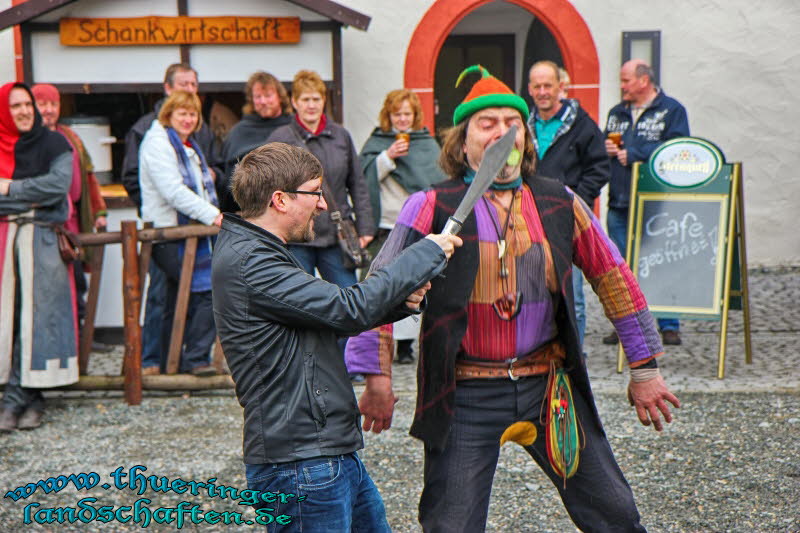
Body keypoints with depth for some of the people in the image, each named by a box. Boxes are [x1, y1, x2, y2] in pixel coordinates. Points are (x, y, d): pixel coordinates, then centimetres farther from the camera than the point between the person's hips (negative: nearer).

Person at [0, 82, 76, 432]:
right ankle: (28, 399, 2)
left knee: (37, 316, -4)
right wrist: (32, 197, -7)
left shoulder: (53, 144, 6)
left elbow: (59, 184, -8)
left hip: (42, 241, -2)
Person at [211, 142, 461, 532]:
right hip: (300, 466, -10)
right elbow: (350, 310, -23)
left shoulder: (264, 253, 15)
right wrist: (427, 253, -12)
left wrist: (401, 298, -4)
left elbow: (334, 317, 14)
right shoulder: (247, 264, -19)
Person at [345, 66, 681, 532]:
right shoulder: (434, 208, -6)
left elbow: (613, 278, 11)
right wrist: (377, 376, -9)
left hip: (550, 387, 3)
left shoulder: (560, 204, 4)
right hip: (466, 397, -3)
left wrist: (645, 369, 11)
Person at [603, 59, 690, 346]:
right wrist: (606, 149, 1)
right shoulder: (617, 113, 20)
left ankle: (669, 325, 4)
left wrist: (633, 154, -12)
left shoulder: (671, 110, 0)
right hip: (619, 203, 6)